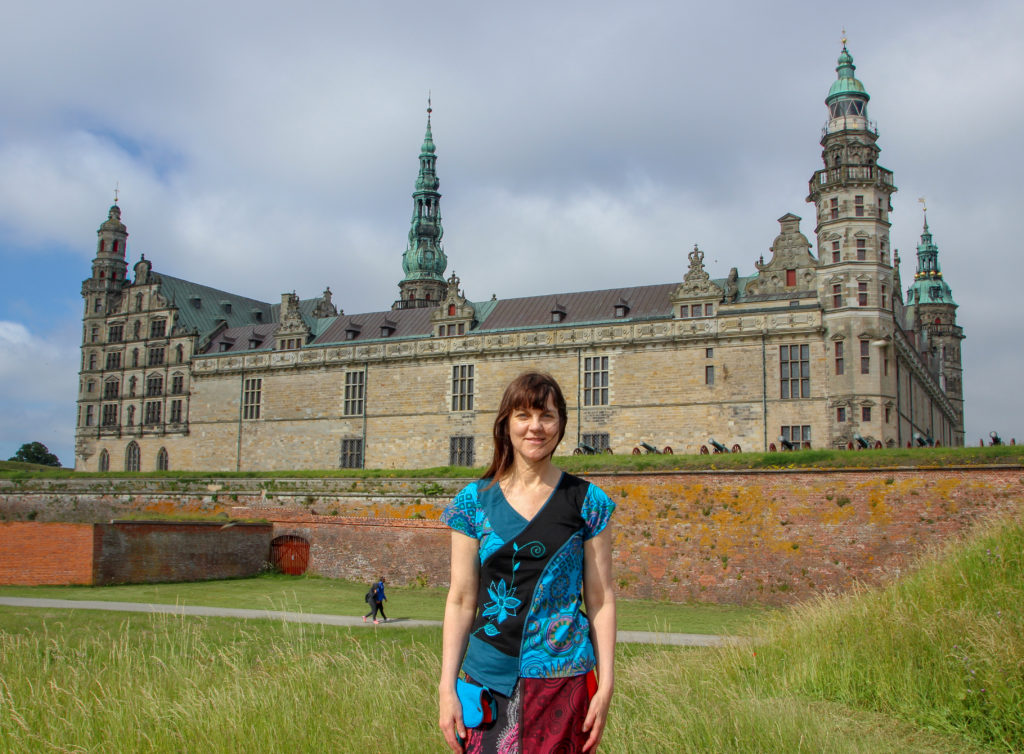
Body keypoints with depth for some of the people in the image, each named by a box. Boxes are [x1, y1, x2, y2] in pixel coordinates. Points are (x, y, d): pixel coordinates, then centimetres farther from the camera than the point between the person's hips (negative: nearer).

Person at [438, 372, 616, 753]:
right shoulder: (475, 501, 2)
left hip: (563, 680, -1)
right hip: (488, 680, 1)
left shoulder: (587, 501, 1)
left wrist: (606, 685, -4)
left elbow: (600, 599, 1)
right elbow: (461, 600, 3)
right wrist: (447, 688, -1)